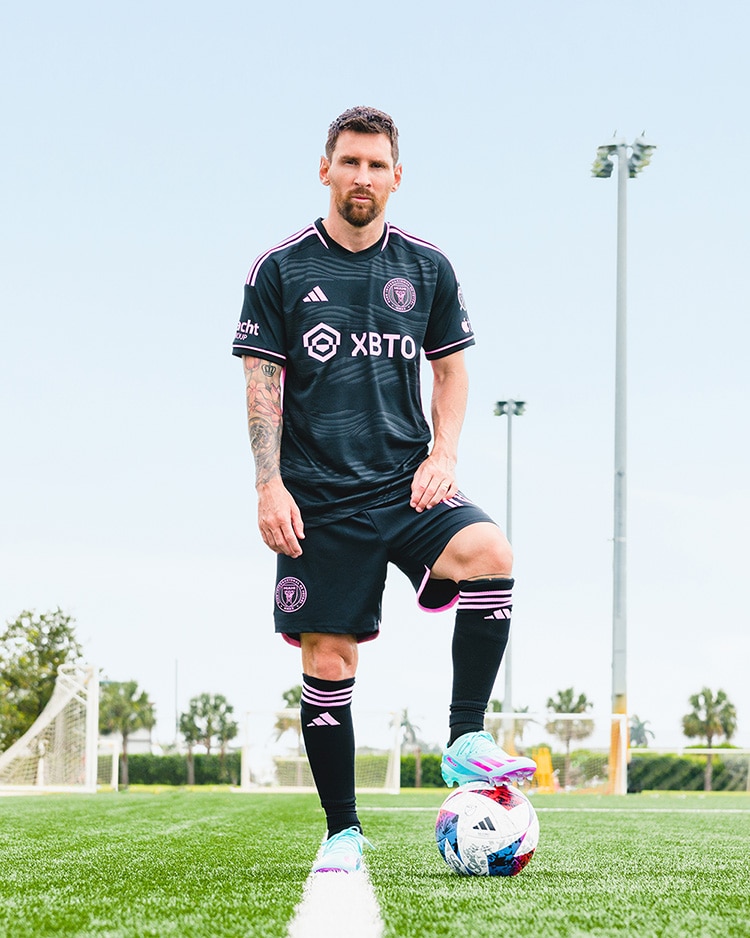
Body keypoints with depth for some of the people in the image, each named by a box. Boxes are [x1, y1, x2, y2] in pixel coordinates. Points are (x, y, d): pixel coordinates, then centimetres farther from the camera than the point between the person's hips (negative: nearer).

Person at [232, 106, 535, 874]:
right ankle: (342, 831, 9)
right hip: (319, 498, -1)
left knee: (490, 553, -28)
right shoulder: (281, 270, 3)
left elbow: (451, 370, 15)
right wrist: (269, 484, -8)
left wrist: (442, 455, -1)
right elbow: (262, 382, 2)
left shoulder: (426, 268, 9)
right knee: (328, 659, -2)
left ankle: (466, 742, -21)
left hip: (407, 483, 1)